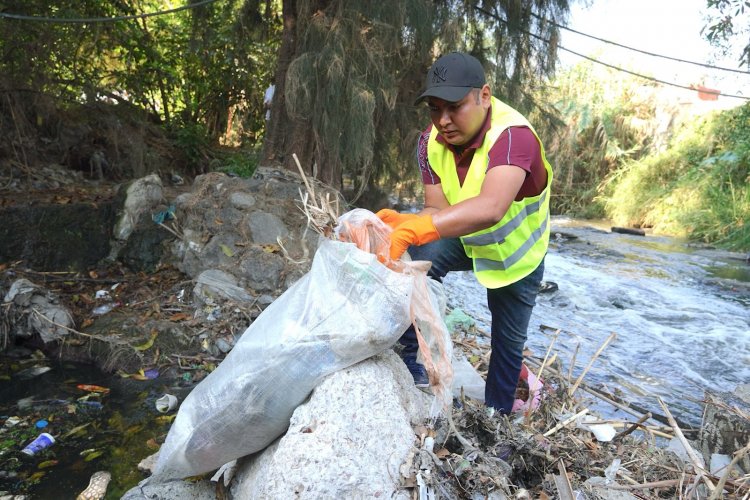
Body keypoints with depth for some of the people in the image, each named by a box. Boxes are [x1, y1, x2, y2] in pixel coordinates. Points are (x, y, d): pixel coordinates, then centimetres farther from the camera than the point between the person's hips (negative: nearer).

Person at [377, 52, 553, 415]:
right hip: (464, 239, 3)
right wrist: (399, 222, -45)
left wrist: (410, 231, -66)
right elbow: (438, 209, -23)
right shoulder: (431, 141, -19)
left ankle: (497, 416, 36)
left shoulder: (513, 135, -37)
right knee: (419, 259, -28)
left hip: (516, 253, -3)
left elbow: (490, 208, -56)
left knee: (509, 342, 10)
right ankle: (406, 358, -11)